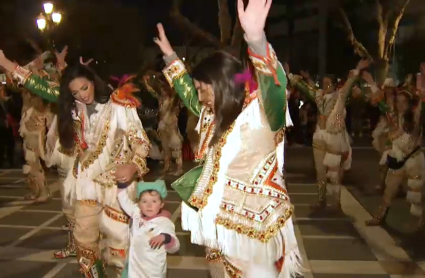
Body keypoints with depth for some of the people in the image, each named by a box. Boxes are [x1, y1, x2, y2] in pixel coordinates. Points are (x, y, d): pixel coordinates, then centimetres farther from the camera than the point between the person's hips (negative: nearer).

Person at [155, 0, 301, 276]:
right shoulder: (214, 115, 7)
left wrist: (256, 38, -55)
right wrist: (170, 56, 27)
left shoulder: (262, 115, -19)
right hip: (220, 224, 8)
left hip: (254, 229, -8)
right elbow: (188, 93, 25)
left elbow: (275, 88, -40)